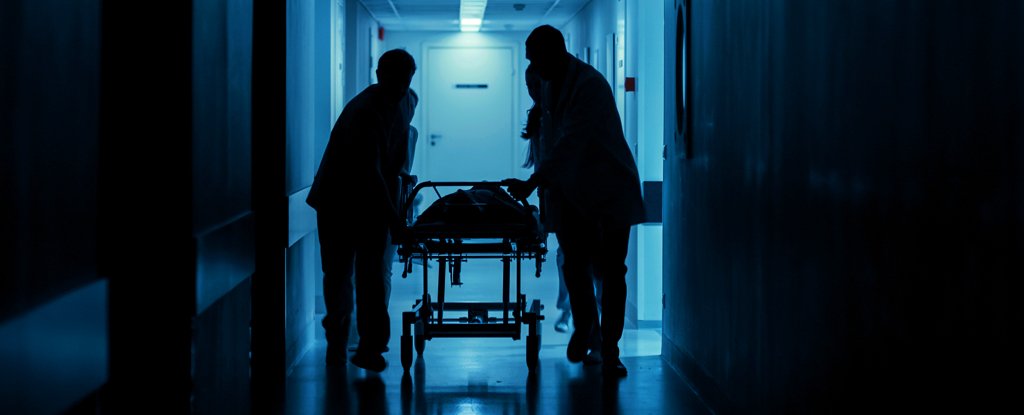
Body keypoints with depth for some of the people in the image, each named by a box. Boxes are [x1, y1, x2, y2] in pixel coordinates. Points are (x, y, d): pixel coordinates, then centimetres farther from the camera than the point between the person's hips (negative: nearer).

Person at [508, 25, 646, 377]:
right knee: (575, 267, 5)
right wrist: (544, 181, 10)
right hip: (570, 191, 6)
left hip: (608, 192, -6)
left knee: (609, 270, -4)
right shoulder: (551, 86, 7)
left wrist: (533, 183, -30)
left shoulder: (590, 85, -19)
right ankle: (584, 326, 29)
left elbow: (571, 142, -27)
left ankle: (609, 350, 2)